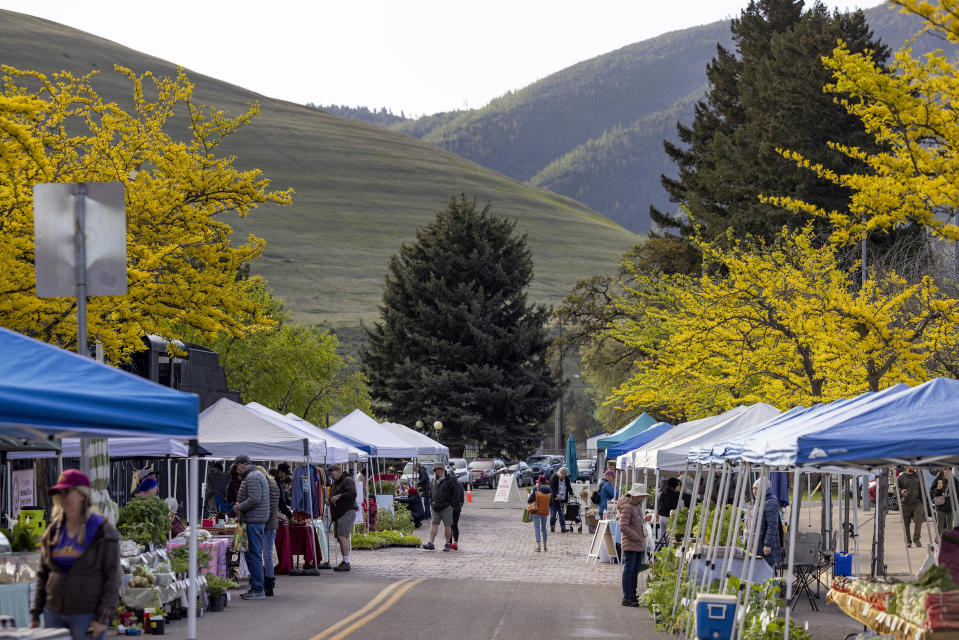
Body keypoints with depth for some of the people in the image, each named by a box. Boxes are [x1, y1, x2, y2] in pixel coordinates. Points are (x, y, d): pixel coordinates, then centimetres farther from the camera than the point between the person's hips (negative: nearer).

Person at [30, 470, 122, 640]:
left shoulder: (102, 531, -7)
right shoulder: (53, 531, 9)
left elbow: (113, 577, -10)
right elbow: (43, 574, 13)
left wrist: (103, 618, -16)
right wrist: (35, 614, 8)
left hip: (87, 615, -5)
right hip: (54, 613, 5)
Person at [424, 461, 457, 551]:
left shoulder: (450, 480, -4)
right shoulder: (433, 481, 15)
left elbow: (455, 493, -5)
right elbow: (431, 493, 25)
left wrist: (451, 505, -10)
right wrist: (431, 503, 13)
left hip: (446, 507, -5)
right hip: (435, 508, 5)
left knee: (447, 525, 1)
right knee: (433, 524, -3)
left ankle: (448, 544, 8)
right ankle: (431, 543, -7)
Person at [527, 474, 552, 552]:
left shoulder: (535, 489, -11)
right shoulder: (549, 490, -1)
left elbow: (529, 500, -15)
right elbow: (551, 502, 3)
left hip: (536, 511, -3)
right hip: (545, 511, 3)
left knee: (537, 528, -1)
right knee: (543, 528, 17)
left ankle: (538, 545, -13)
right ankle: (545, 546, 19)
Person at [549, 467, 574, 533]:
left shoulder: (566, 478, 9)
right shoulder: (554, 477, -7)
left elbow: (569, 487, 11)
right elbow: (552, 488, -14)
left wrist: (571, 494, -5)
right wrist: (556, 494, -26)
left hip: (562, 500, 4)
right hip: (554, 500, -4)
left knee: (562, 515, 1)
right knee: (553, 515, 0)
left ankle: (563, 528, 4)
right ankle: (552, 527, 9)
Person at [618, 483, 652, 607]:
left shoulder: (637, 506, 16)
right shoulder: (627, 507, -14)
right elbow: (623, 527, -20)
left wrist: (645, 519, 7)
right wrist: (637, 537, -17)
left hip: (639, 545, 9)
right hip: (630, 545, -9)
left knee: (636, 570, 14)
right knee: (628, 570, -6)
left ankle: (632, 595, 22)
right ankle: (626, 598, -3)